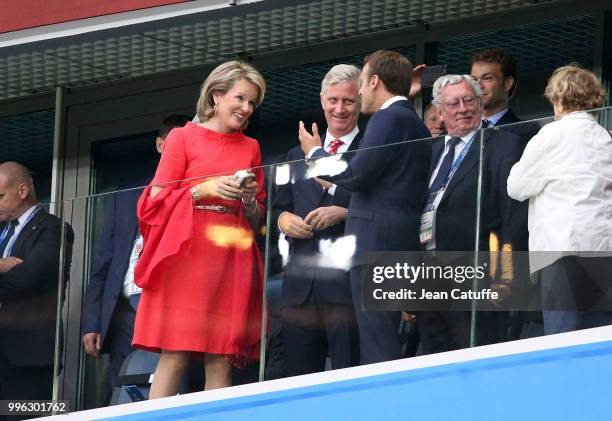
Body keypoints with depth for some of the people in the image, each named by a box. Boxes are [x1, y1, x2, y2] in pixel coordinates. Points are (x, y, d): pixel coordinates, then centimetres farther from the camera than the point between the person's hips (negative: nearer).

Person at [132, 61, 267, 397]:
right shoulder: (183, 137, 7)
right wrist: (204, 190, -10)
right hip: (187, 253, -4)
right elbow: (158, 201, 2)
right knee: (174, 355, -12)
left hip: (233, 257, 4)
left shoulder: (251, 148, 18)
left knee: (221, 361, -5)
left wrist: (250, 199, 0)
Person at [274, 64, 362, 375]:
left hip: (348, 282, -5)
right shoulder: (298, 156, 21)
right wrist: (285, 219, 3)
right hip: (301, 285, 5)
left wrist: (344, 214, -16)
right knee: (298, 379, 4)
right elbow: (280, 206, 25)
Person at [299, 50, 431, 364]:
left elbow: (357, 175, -14)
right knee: (384, 341, 9)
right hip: (401, 244, 10)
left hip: (377, 243, -10)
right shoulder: (413, 122, 22)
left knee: (377, 344, -13)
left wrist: (316, 153, 2)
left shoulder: (389, 118, -8)